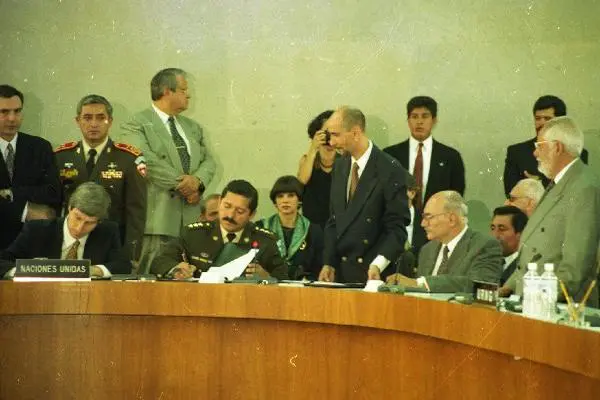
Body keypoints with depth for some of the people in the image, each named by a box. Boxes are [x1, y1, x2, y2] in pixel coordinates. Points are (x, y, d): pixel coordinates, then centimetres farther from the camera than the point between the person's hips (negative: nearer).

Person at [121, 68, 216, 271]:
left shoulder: (192, 127, 23)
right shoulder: (137, 125, -1)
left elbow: (208, 161, 15)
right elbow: (146, 160, -15)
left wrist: (198, 180, -7)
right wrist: (180, 184, -13)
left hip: (191, 217, 6)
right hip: (157, 216, -6)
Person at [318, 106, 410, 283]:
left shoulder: (390, 170, -10)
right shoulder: (339, 166, 11)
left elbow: (397, 227, -12)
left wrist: (378, 264, -23)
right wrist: (329, 263, 6)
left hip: (371, 271, -5)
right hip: (340, 270, 5)